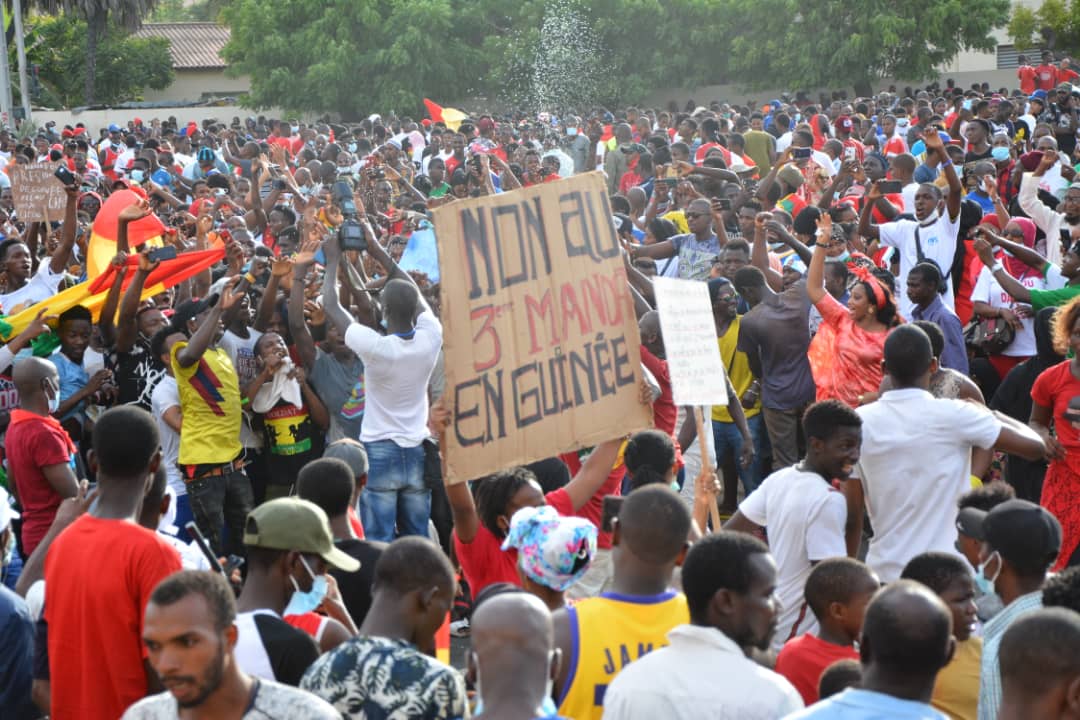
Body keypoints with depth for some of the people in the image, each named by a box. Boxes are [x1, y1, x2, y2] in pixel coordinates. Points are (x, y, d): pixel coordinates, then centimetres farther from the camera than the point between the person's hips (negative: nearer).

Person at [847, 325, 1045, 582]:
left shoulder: (860, 422, -3)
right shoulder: (954, 415, -11)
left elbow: (852, 517, 0)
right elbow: (1034, 445, -3)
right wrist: (991, 413, 13)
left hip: (885, 573, 3)